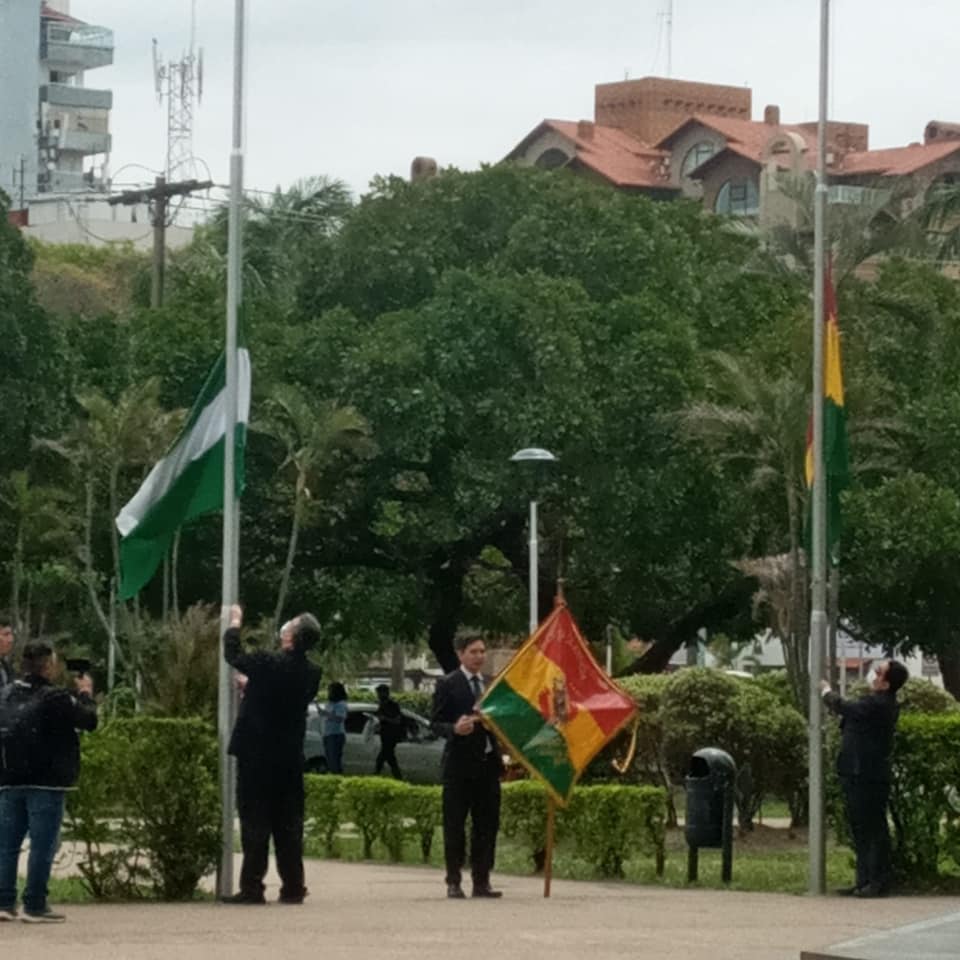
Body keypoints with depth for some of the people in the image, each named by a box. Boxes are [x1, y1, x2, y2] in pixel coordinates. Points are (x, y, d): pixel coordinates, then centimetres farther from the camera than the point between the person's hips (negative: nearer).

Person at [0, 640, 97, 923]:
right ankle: (35, 906, -3)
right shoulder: (55, 698, -13)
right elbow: (89, 720, -7)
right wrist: (85, 694, 12)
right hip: (45, 783, -6)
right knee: (42, 844, -1)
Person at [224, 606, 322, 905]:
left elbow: (232, 655, 3)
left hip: (257, 757, -5)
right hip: (290, 757, 5)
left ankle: (252, 887, -4)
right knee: (289, 824, 9)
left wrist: (235, 622, 20)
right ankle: (292, 887, 9)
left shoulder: (266, 664, -16)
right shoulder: (310, 673, 1)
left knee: (255, 823, -2)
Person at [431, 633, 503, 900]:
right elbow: (436, 723, -5)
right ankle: (453, 882, 4)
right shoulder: (448, 685, -2)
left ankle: (481, 881, 10)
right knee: (454, 824, -1)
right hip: (459, 764, -5)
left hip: (488, 762, 5)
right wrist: (455, 729, -24)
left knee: (487, 824, 4)